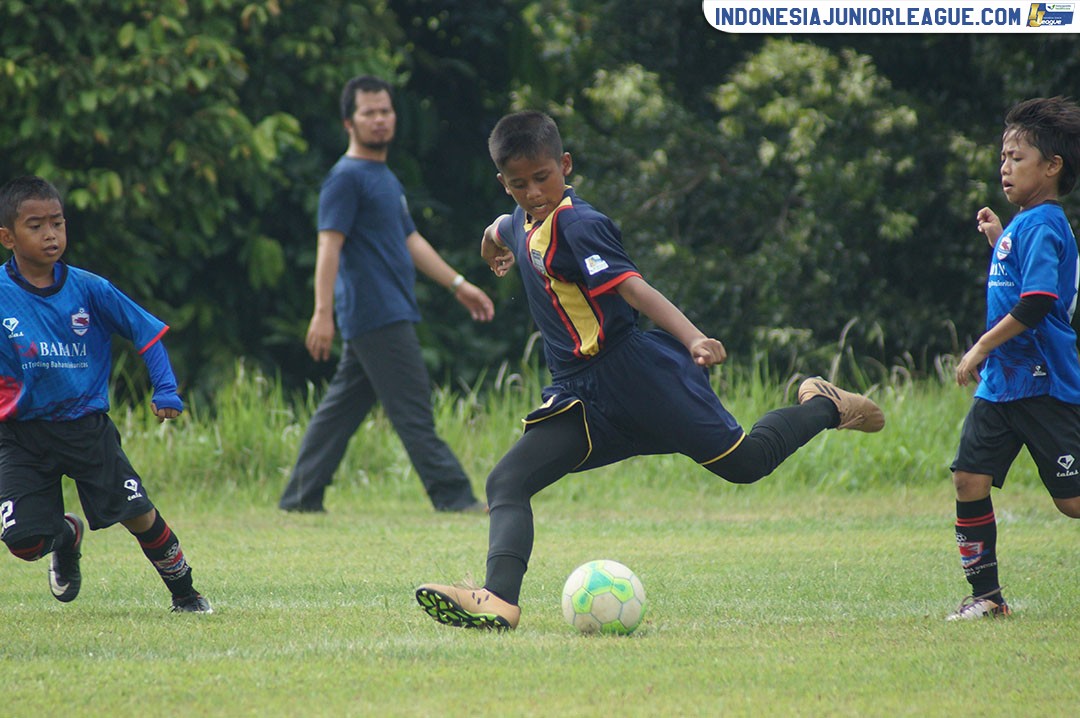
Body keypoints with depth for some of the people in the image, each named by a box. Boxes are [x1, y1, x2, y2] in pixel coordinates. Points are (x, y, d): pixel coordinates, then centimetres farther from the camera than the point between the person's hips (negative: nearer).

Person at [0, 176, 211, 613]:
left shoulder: (88, 289, -3)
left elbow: (146, 331, 5)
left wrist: (165, 392, -5)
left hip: (86, 425, 0)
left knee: (138, 515, -9)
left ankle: (184, 594, 14)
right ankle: (67, 537, 29)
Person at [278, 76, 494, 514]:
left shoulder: (385, 178, 21)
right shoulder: (347, 178, -9)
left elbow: (410, 240, 28)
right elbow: (329, 245, -17)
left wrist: (457, 285, 27)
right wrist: (323, 312, -25)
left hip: (391, 312, 9)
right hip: (375, 316, -9)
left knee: (342, 408, 9)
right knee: (413, 410, -8)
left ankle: (302, 498, 11)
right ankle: (452, 495, -8)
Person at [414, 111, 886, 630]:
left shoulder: (576, 225, -16)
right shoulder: (525, 223, 11)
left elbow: (634, 288, -29)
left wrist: (693, 339, -43)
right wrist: (496, 248, 64)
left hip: (638, 371, -8)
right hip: (580, 393, 8)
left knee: (744, 462, -3)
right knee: (506, 483, -10)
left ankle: (822, 407, 25)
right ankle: (499, 601, -26)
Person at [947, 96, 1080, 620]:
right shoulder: (1022, 224, 15)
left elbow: (1036, 303, -24)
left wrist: (982, 347, -18)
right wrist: (997, 241, 21)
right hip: (1002, 381, 9)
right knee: (969, 479, 1)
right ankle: (986, 595, 8)